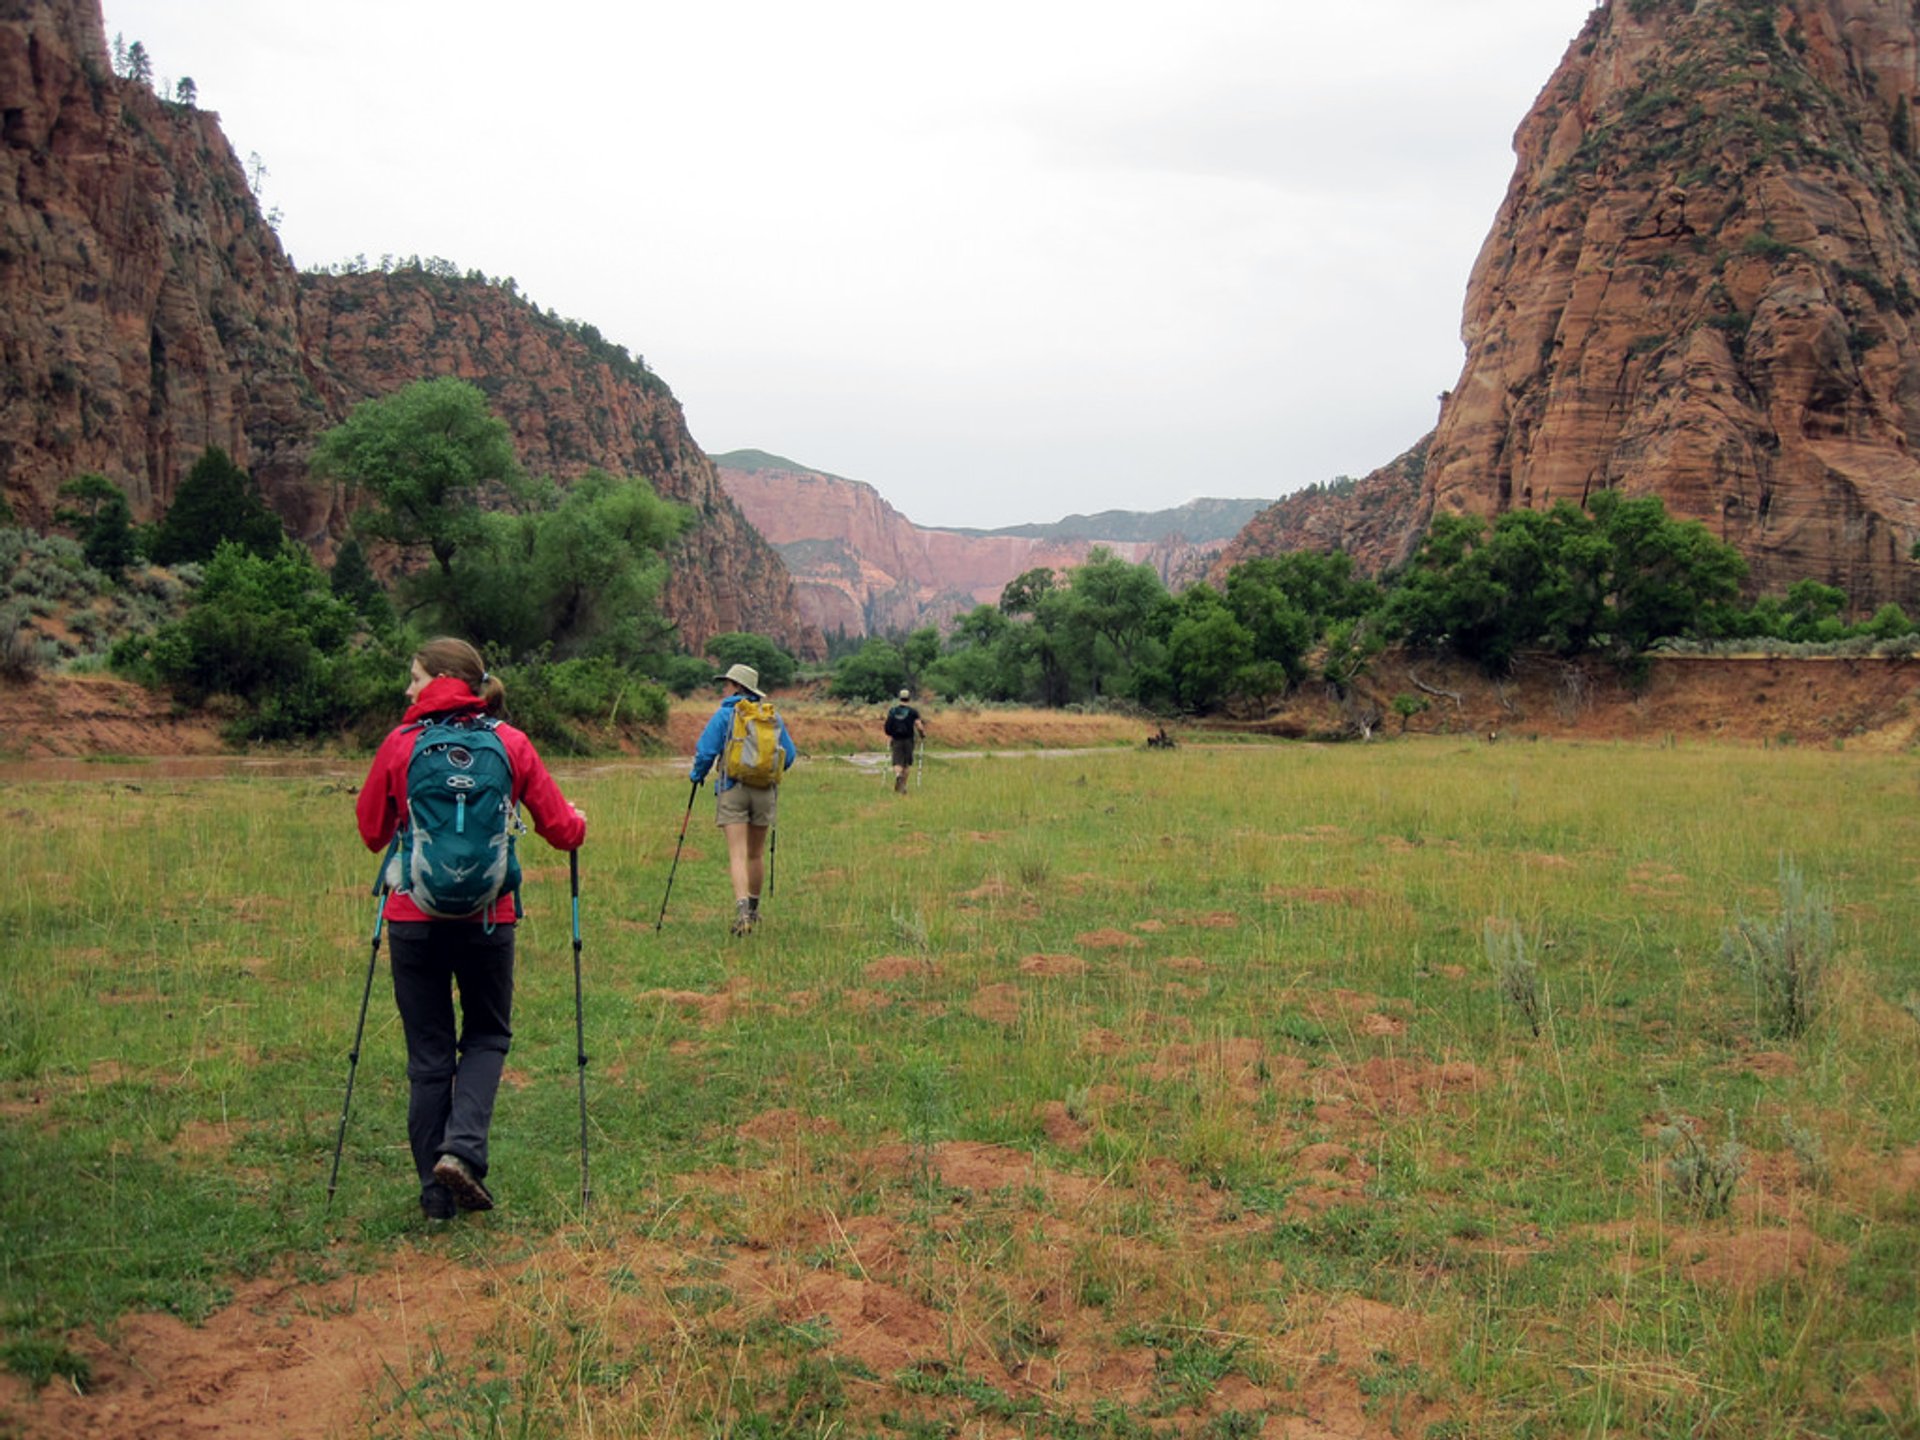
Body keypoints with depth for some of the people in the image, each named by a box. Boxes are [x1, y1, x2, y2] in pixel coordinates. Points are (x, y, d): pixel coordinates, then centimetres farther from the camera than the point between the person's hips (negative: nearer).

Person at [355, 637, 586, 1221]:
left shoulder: (400, 744, -4)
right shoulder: (510, 744, -2)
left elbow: (372, 832, 7)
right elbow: (562, 829, 1)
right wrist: (577, 822, 24)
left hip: (413, 918, 0)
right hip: (488, 916, 0)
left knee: (429, 1053, 11)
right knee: (488, 1035, 19)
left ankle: (437, 1192, 15)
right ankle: (462, 1149, -3)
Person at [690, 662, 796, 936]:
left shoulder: (724, 715, -3)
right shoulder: (773, 717, 8)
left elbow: (705, 751, -6)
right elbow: (789, 756, 11)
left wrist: (696, 775, 13)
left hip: (732, 790, -4)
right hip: (764, 791, 4)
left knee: (738, 854, -8)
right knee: (756, 854, 17)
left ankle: (742, 910, -24)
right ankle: (753, 909, 30)